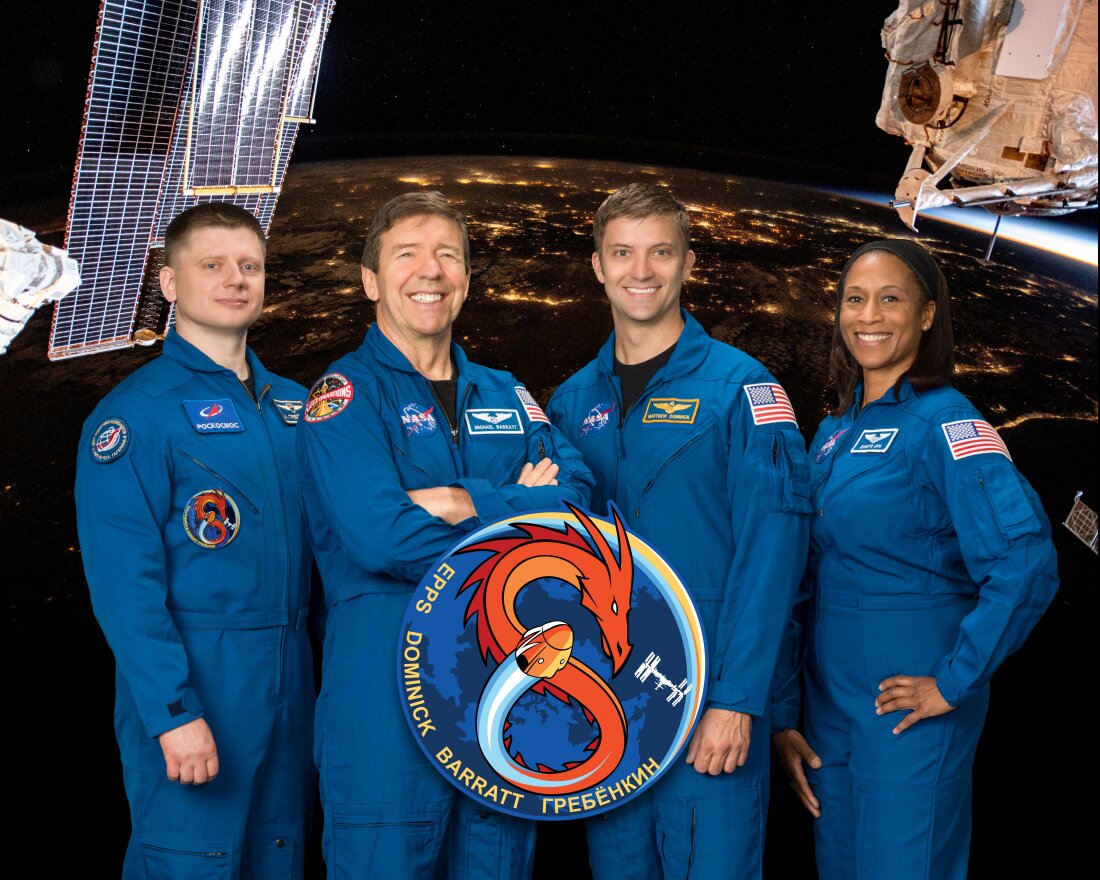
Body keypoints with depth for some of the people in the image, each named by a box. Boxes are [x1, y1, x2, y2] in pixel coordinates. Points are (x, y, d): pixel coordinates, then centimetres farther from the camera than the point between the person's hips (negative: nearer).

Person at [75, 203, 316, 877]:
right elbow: (124, 584, -14)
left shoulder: (292, 404, 12)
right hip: (192, 681, -6)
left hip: (292, 680, 6)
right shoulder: (136, 412, -8)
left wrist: (320, 669, 6)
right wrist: (174, 712, -20)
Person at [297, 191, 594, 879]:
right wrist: (519, 512, -9)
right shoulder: (347, 395, -4)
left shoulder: (504, 395, 14)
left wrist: (467, 504, -17)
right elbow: (382, 537, -20)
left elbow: (577, 496, -2)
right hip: (387, 686, -5)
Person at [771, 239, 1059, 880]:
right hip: (830, 697, 7)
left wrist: (954, 683, -19)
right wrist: (783, 714, 10)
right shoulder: (835, 432, 11)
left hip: (907, 697, -7)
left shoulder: (943, 421, -12)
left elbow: (1025, 564, -24)